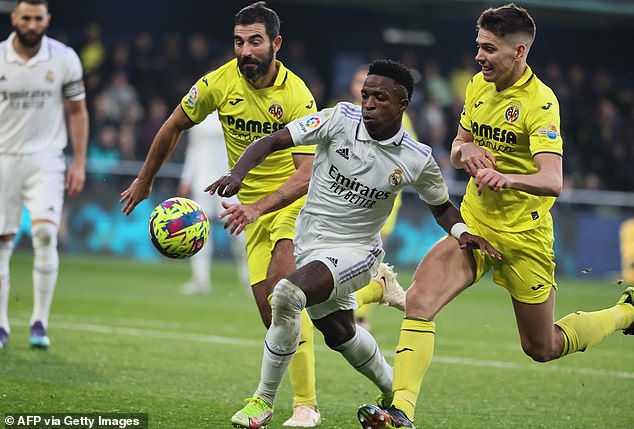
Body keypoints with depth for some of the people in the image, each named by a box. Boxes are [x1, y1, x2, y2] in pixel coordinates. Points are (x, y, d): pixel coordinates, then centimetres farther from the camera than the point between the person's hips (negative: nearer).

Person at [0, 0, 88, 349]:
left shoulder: (64, 59, -2)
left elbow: (77, 112, 7)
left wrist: (79, 163, 1)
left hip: (46, 160, -1)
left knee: (45, 233, -17)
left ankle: (40, 321, -9)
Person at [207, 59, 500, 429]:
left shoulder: (418, 159, -10)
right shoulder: (341, 119, -12)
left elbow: (442, 207, 8)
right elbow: (273, 142, -14)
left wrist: (462, 232, -13)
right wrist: (236, 174, -30)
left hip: (355, 252, -4)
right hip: (308, 242, 4)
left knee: (287, 293, -29)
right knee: (339, 332, 21)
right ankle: (394, 391, 50)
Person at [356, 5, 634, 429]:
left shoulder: (541, 102, -18)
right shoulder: (479, 86, 3)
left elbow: (552, 181, -29)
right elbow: (457, 150, 16)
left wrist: (508, 177, -49)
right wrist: (465, 151, -9)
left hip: (524, 236, -5)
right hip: (474, 224, 5)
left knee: (542, 347, 10)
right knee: (419, 301, -20)